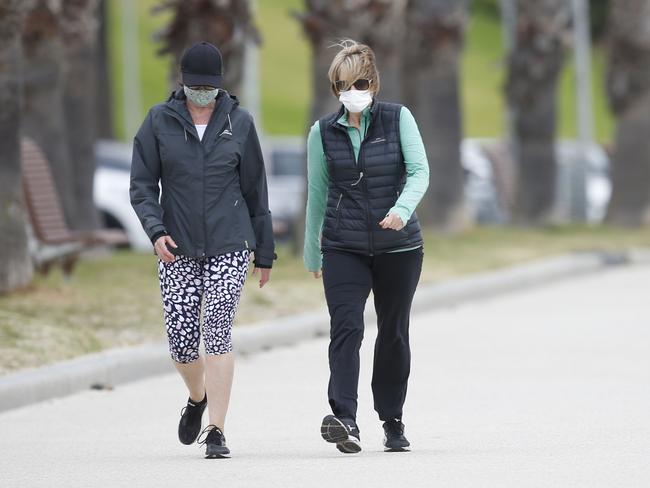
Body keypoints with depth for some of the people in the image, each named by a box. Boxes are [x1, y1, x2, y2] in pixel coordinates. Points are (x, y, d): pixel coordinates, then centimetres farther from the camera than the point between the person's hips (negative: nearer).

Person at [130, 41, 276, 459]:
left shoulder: (239, 122, 3)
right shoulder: (159, 121, 2)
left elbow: (255, 190, 9)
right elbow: (142, 185, 2)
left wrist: (265, 252, 11)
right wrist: (156, 230, -15)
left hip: (229, 247, -1)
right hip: (178, 251, 1)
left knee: (218, 334, -13)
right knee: (180, 341, 1)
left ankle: (217, 430, -10)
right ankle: (198, 398, 34)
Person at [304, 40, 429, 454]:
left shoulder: (398, 119, -1)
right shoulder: (323, 133, 4)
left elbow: (419, 171, -9)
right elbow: (317, 194, 12)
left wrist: (402, 209, -28)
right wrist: (312, 253, 17)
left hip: (399, 245, 0)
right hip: (343, 248, 0)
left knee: (394, 333, 9)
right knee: (346, 328, -16)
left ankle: (392, 421, 23)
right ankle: (345, 421, -29)